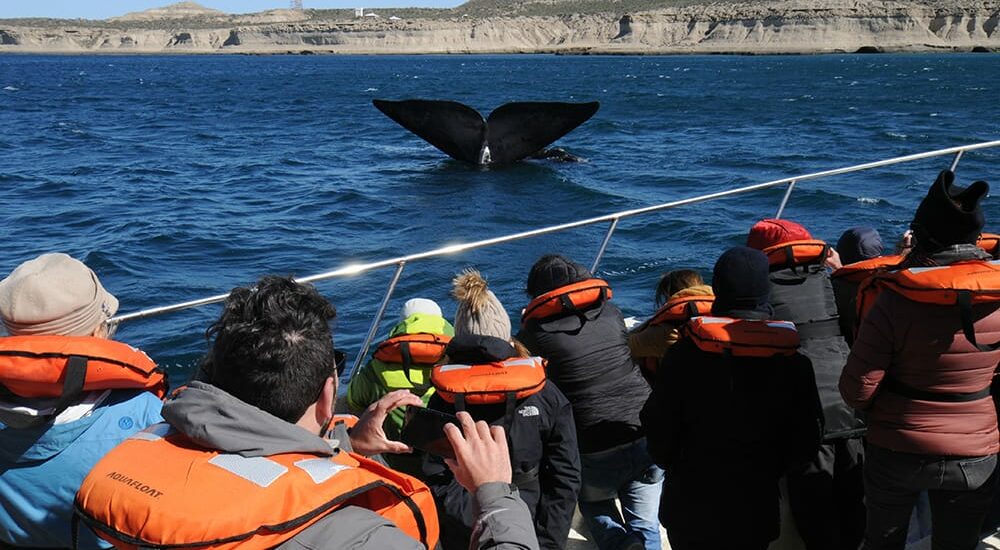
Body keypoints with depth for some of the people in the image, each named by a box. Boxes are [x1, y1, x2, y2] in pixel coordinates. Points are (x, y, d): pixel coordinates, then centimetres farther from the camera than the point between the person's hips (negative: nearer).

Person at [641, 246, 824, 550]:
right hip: (757, 503, 1)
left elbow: (658, 425, -8)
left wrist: (672, 465, 10)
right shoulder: (793, 363, -8)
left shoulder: (683, 354, -13)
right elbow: (806, 442, -3)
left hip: (691, 502, -1)